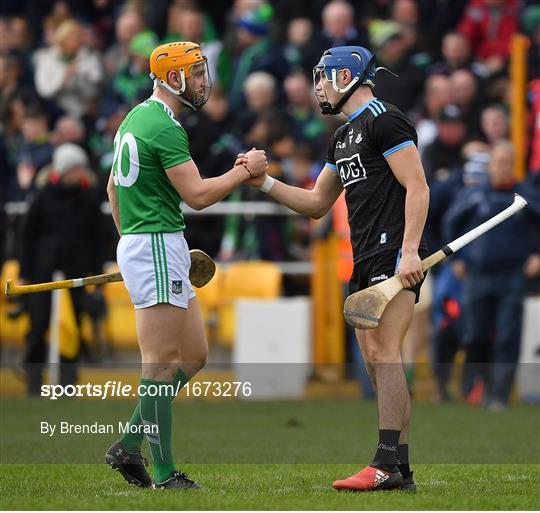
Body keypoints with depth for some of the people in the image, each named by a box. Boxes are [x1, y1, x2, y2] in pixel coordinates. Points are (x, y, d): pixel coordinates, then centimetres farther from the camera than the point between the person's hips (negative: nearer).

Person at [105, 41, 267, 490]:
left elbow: (113, 187, 24)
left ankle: (129, 445, 11)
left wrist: (130, 240, 29)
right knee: (160, 364, -8)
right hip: (158, 247, -10)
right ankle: (165, 474, -7)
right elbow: (197, 195, -18)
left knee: (193, 355, 12)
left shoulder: (134, 119, 16)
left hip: (135, 243, 10)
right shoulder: (165, 127, -15)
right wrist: (245, 170, -8)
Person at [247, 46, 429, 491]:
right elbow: (317, 204, 28)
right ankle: (401, 469, 5)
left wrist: (409, 250, -23)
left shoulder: (386, 120, -6)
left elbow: (417, 187, -13)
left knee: (383, 351, -18)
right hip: (366, 261, 10)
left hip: (395, 255, -10)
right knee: (376, 362, 5)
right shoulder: (343, 136, 22)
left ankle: (388, 464, -23)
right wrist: (265, 182, 16)